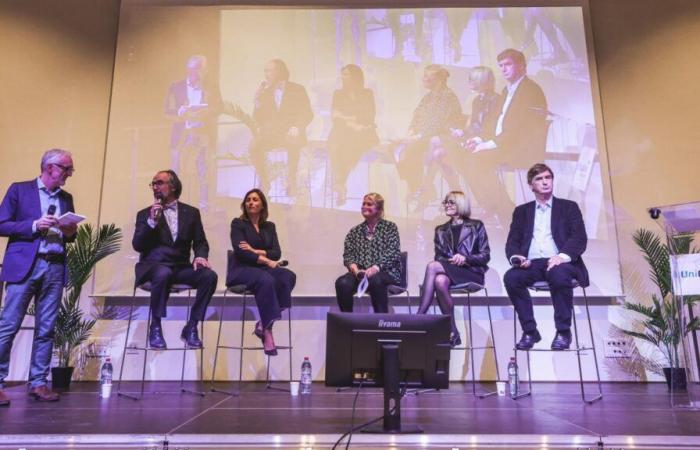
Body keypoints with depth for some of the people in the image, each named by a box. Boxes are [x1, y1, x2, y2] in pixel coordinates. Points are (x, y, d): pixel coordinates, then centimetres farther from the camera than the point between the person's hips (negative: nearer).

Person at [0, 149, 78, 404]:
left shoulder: (66, 198, 17)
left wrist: (70, 232, 1)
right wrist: (34, 225, -13)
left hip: (55, 267, 4)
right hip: (24, 266, -4)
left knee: (46, 330, 5)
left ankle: (38, 383, 11)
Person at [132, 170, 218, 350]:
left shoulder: (191, 212, 14)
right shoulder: (145, 214, 11)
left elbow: (200, 242, 8)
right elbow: (137, 246, 1)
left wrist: (200, 256, -14)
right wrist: (152, 221, -11)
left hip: (181, 267, 2)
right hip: (154, 266, -2)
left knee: (210, 276, -26)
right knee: (163, 273, -38)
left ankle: (191, 327, -13)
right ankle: (155, 327, -19)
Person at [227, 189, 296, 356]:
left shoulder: (269, 226, 15)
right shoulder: (238, 223, 3)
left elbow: (277, 253, 4)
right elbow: (240, 252, -11)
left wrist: (256, 251, -13)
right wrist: (266, 261, -19)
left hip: (263, 269, 5)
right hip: (241, 269, -4)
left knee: (288, 276, -27)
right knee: (266, 280, -36)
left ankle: (264, 323, -23)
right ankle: (267, 331, -30)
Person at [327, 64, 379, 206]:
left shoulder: (367, 94, 17)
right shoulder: (338, 94, 21)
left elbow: (369, 117, 5)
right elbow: (335, 117, 7)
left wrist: (346, 117, -2)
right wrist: (350, 124, -8)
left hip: (363, 132, -1)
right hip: (343, 131, 1)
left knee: (352, 142, -35)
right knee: (335, 142, -34)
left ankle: (340, 182, -35)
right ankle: (340, 184, -39)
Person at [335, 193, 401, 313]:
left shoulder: (390, 227, 9)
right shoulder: (354, 231, 18)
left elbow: (393, 253, -4)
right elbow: (348, 255, 8)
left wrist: (375, 268, -21)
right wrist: (356, 270, -15)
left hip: (386, 272, -2)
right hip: (360, 273, 3)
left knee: (375, 280, -38)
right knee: (342, 283, -29)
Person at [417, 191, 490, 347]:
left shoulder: (476, 226, 9)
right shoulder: (441, 230, 19)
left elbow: (485, 256, 3)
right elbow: (439, 257, 13)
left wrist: (465, 258, -14)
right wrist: (450, 261, -9)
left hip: (471, 272, -3)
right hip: (448, 271, 3)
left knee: (432, 266, -32)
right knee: (440, 281, -36)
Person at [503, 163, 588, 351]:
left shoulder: (569, 207, 14)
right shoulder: (522, 211, 20)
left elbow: (580, 239, 1)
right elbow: (512, 241, 11)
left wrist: (563, 256, -20)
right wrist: (515, 257, -14)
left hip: (558, 263, -2)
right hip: (532, 264, 2)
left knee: (559, 275, -36)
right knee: (511, 277, -29)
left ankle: (563, 331, -16)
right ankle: (529, 330, -13)